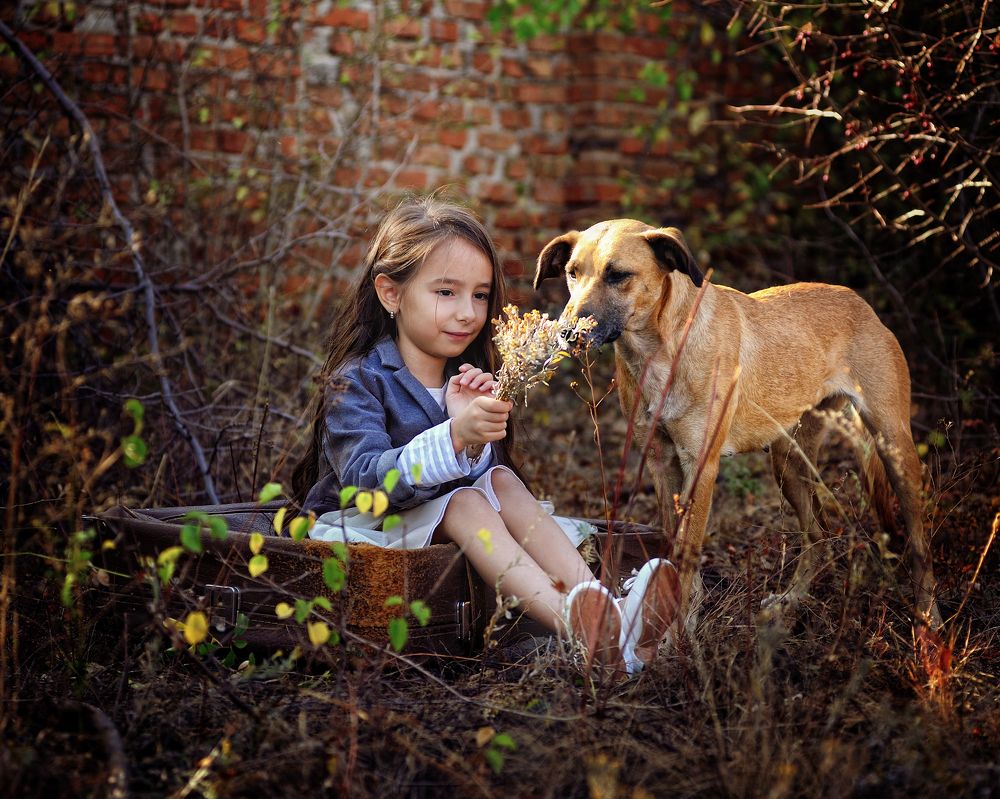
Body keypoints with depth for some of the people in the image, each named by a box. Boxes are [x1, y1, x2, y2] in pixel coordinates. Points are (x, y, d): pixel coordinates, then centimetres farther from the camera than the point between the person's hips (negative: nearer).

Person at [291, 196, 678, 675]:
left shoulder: (468, 380, 6)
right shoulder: (357, 380, -13)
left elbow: (477, 474, -5)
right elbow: (364, 480, -30)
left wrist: (472, 434, -27)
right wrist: (454, 438, -42)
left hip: (443, 527, 6)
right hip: (359, 527, -6)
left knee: (501, 481, -19)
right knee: (463, 503, -29)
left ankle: (609, 614, -38)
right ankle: (575, 630, -51)